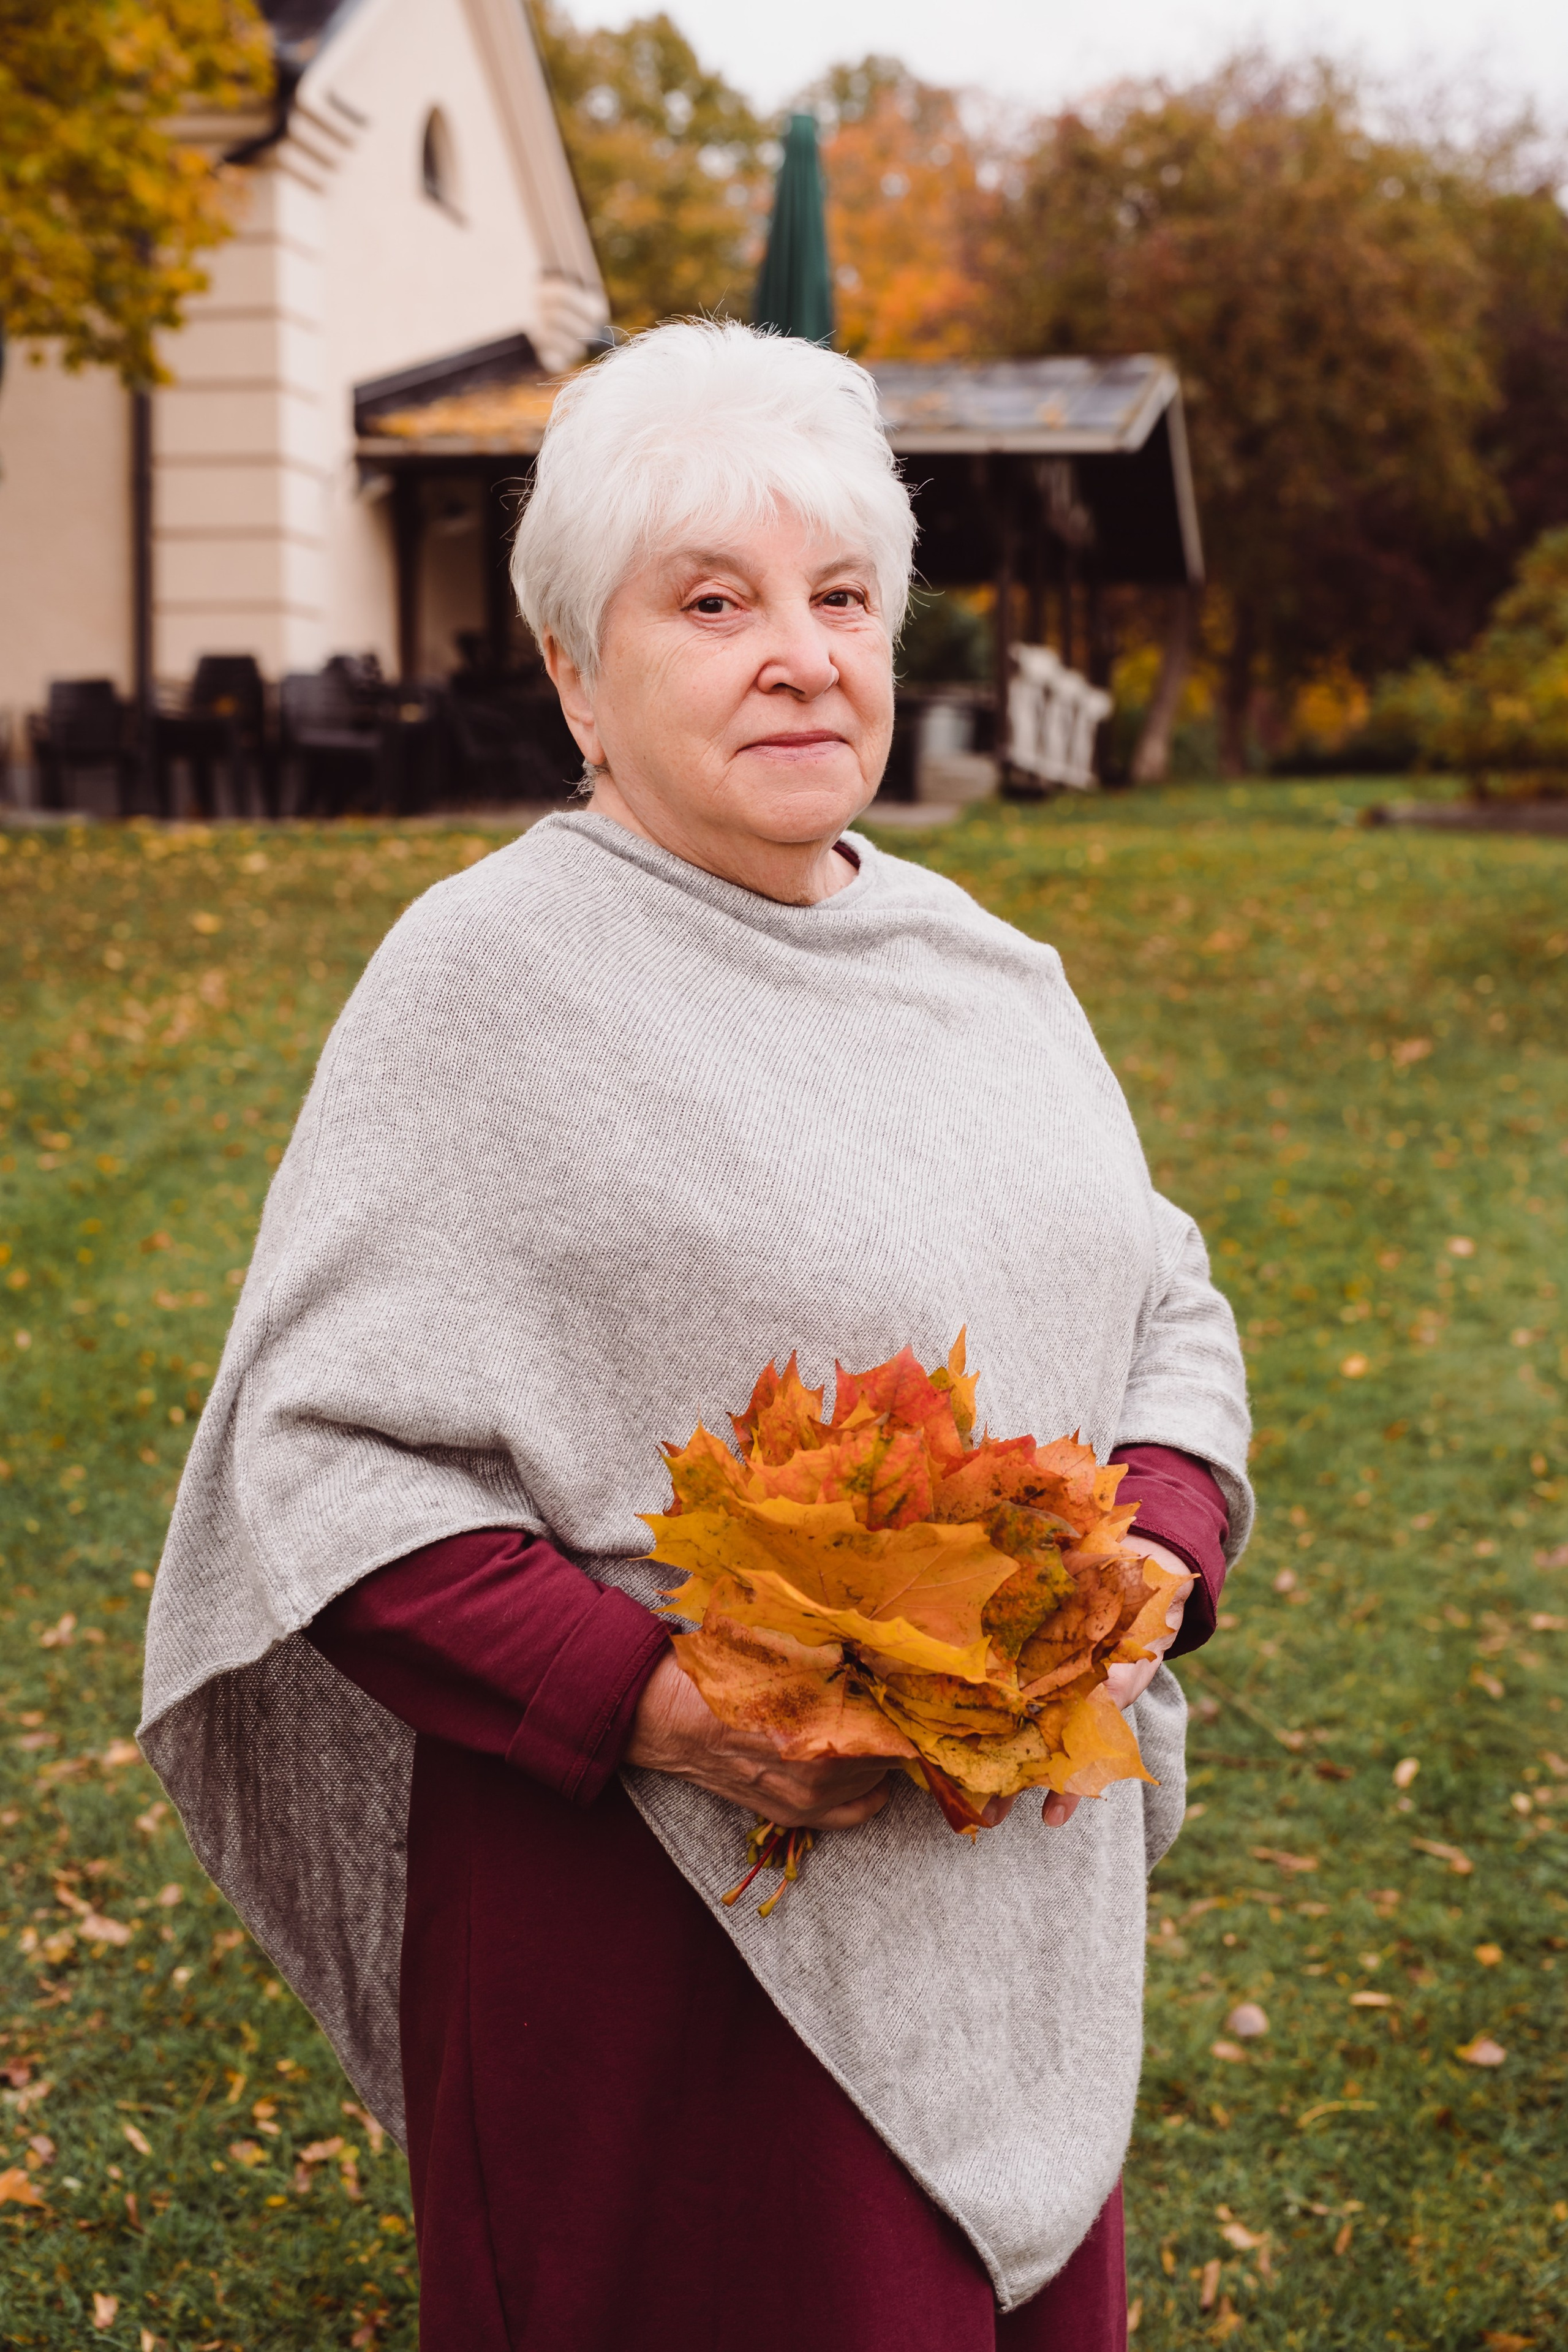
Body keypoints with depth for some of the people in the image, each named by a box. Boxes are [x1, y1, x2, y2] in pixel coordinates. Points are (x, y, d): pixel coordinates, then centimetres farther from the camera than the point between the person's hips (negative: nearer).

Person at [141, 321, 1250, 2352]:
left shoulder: (981, 969, 8)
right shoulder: (490, 978, -11)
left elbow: (1163, 1310, 15)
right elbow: (324, 1453, -14)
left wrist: (1147, 1563, -5)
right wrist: (651, 1699, -24)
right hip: (666, 1940, -6)